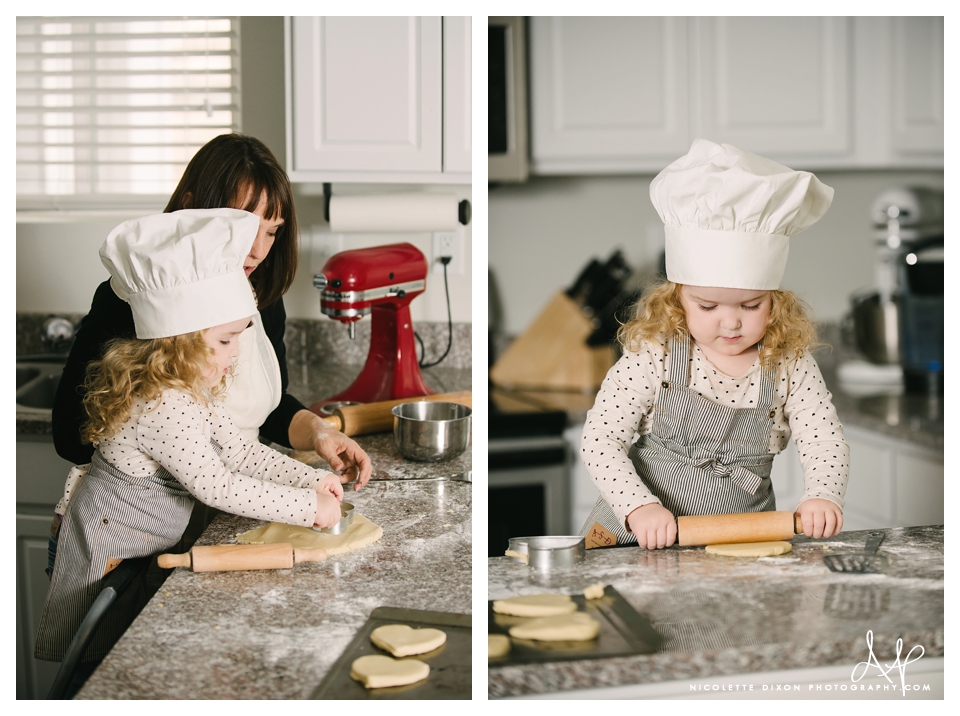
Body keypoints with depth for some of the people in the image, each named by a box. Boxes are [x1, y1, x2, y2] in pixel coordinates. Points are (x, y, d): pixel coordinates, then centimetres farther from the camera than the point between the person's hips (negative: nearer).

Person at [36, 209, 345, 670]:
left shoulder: (190, 390, 0)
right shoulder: (162, 408, -31)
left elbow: (237, 449, 7)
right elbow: (218, 487, -30)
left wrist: (312, 479, -2)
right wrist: (309, 506, -26)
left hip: (144, 541, 10)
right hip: (111, 546, -9)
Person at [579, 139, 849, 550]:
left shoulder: (789, 363, -2)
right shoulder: (653, 354, -8)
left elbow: (824, 442, -1)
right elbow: (600, 438, -9)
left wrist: (822, 497, -22)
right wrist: (639, 507, -23)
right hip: (644, 538, -2)